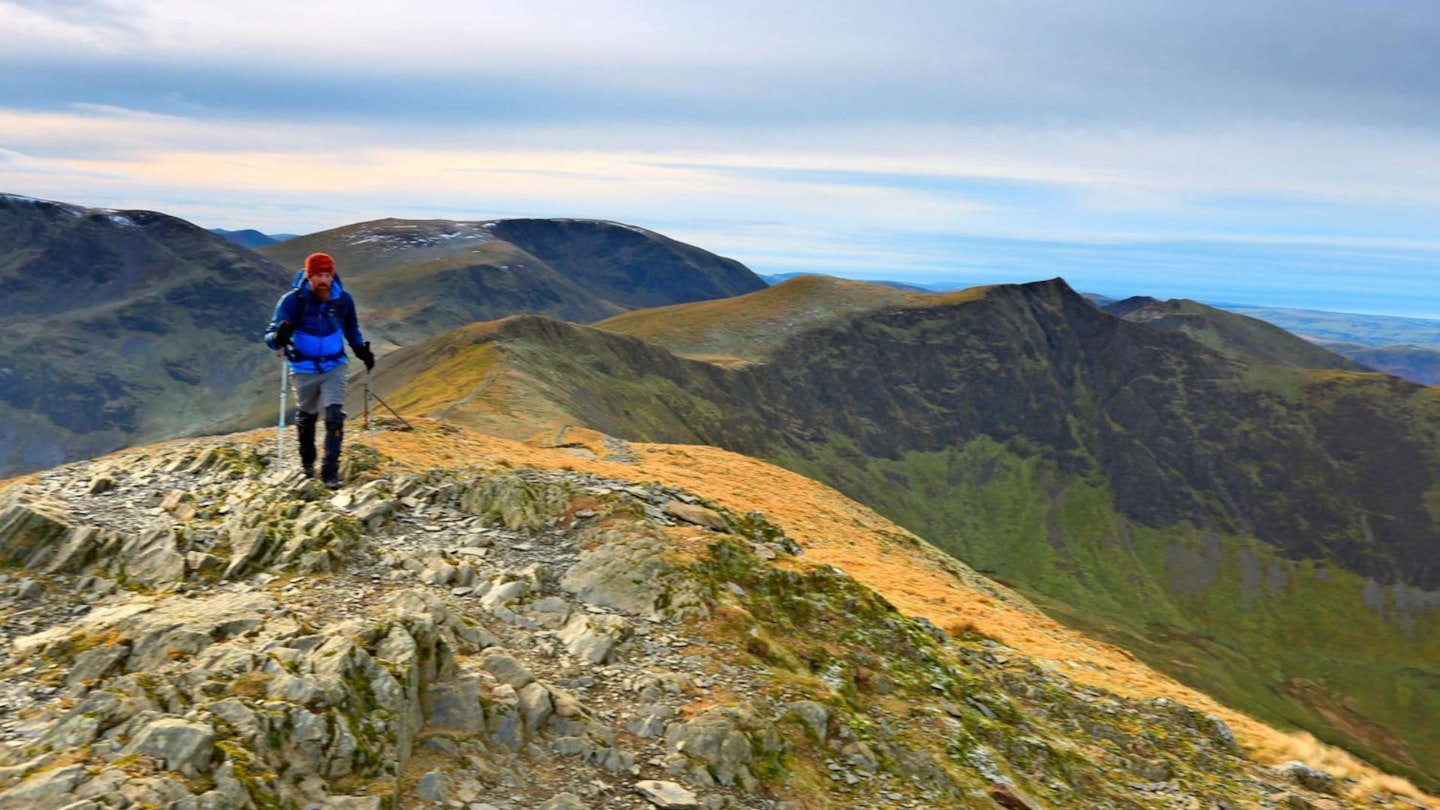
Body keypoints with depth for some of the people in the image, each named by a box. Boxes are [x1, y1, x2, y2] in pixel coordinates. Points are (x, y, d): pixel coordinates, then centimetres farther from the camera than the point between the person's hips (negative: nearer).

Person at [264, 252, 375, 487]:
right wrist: (279, 338, -44)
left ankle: (330, 472, -9)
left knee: (335, 417, -14)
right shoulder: (293, 300, -18)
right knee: (306, 418, 17)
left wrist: (361, 350, -3)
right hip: (304, 369, -1)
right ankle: (307, 463, 41)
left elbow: (352, 330, 12)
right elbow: (270, 335, -21)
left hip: (335, 367, 1)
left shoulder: (343, 300, -9)